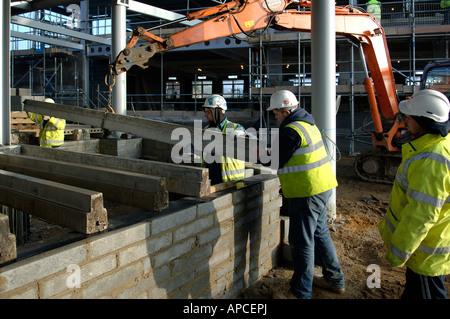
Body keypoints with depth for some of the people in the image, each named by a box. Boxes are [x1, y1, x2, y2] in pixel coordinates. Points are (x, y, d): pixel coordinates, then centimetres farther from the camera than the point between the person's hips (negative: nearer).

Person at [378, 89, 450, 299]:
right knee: (414, 290, 26)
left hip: (427, 252, -10)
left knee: (425, 293, 10)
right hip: (430, 243, 10)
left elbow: (421, 215, -31)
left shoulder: (431, 162, -33)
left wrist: (397, 253, -21)